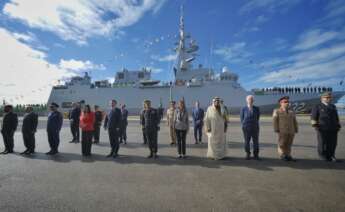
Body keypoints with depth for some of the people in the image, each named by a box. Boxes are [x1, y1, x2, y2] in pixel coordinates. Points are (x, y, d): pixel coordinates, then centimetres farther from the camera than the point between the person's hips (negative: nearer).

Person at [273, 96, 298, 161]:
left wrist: (296, 130, 8)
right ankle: (283, 156, 11)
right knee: (282, 144, 0)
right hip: (282, 131, -4)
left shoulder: (291, 112, 16)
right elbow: (275, 121, -4)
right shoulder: (277, 111, 2)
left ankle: (288, 156, 15)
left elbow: (294, 122, 15)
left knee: (289, 145, 7)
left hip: (291, 131, 4)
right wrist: (276, 130, -11)